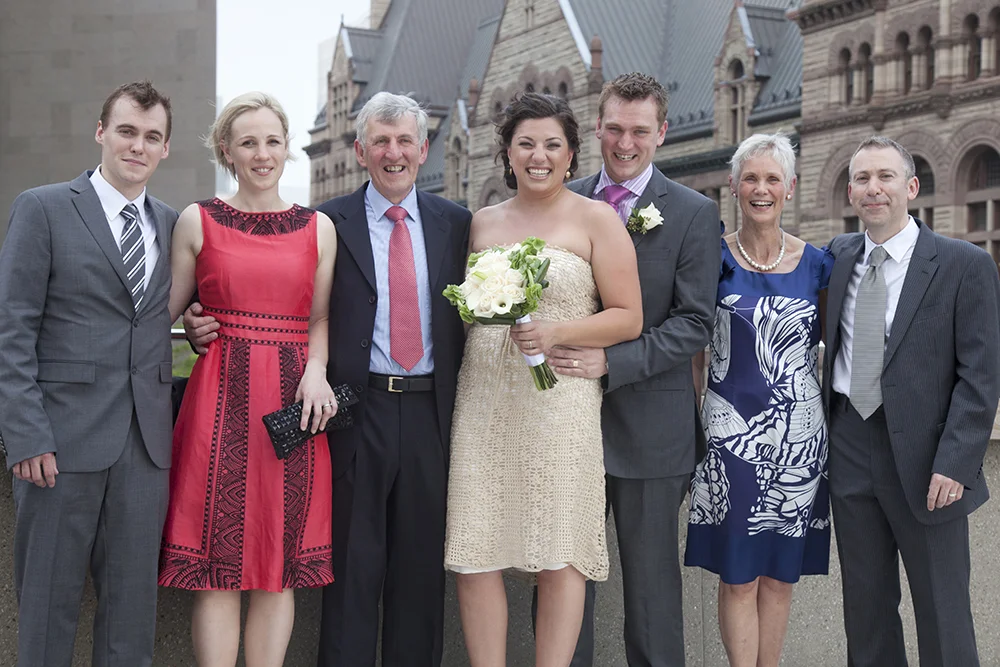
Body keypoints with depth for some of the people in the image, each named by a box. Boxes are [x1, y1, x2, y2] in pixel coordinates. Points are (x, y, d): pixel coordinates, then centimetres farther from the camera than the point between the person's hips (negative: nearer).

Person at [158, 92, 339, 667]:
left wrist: (316, 370, -5)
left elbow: (321, 317, 11)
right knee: (219, 565, -3)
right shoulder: (197, 221, 6)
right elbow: (170, 311, 9)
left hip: (293, 402, 2)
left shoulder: (319, 228, 10)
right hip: (221, 398, -1)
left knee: (281, 564, 4)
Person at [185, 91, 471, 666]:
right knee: (352, 566, 5)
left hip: (432, 415, 2)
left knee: (422, 565, 11)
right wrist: (210, 326, -14)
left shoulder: (456, 223, 9)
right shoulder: (327, 223, 2)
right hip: (359, 411, -2)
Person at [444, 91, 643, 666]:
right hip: (484, 401, 4)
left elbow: (628, 318, -1)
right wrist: (475, 308, 4)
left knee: (559, 558, -1)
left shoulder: (596, 219, 3)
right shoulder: (484, 222, 15)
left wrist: (557, 332, -14)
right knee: (474, 557, 0)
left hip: (560, 401, -4)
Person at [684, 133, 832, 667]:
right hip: (730, 432, -2)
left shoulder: (815, 264, 4)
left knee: (780, 572, 9)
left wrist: (837, 421, 4)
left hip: (798, 437, 2)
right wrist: (696, 418, -1)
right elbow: (692, 347, 4)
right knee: (738, 575, 1)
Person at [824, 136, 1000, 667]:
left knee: (943, 612, 5)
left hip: (923, 456, -4)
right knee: (864, 603, 14)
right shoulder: (836, 258, 8)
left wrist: (955, 464, -16)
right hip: (848, 449, 4)